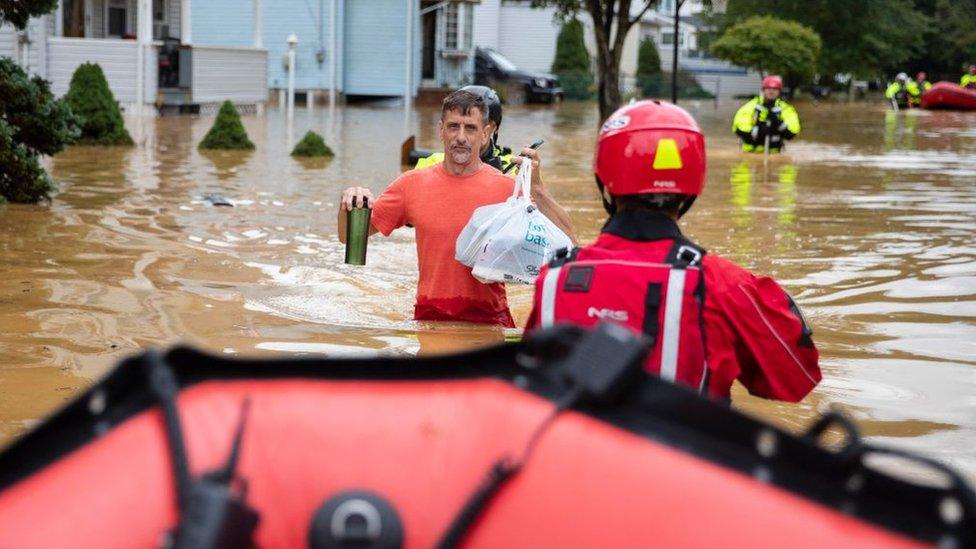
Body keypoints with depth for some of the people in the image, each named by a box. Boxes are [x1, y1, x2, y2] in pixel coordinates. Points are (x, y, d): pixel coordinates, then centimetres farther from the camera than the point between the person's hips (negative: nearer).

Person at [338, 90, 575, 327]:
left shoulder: (507, 188, -2)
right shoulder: (412, 184, 6)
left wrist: (536, 188, -17)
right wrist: (348, 205, -8)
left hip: (489, 320, -1)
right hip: (428, 319, 2)